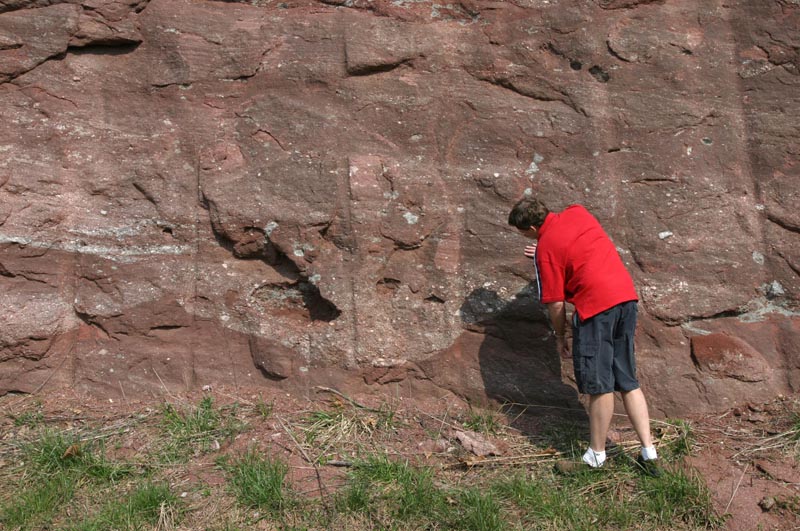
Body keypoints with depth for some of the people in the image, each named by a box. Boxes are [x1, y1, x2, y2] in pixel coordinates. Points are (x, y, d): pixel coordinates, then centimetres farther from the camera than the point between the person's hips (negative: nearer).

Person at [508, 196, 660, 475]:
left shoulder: (545, 249, -8)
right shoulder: (577, 212, 10)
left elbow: (556, 304, -5)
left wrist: (560, 337, 10)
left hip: (596, 306, -8)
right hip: (627, 296, 8)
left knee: (600, 386, 3)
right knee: (628, 381, 14)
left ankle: (596, 456, 16)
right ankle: (648, 453, 16)